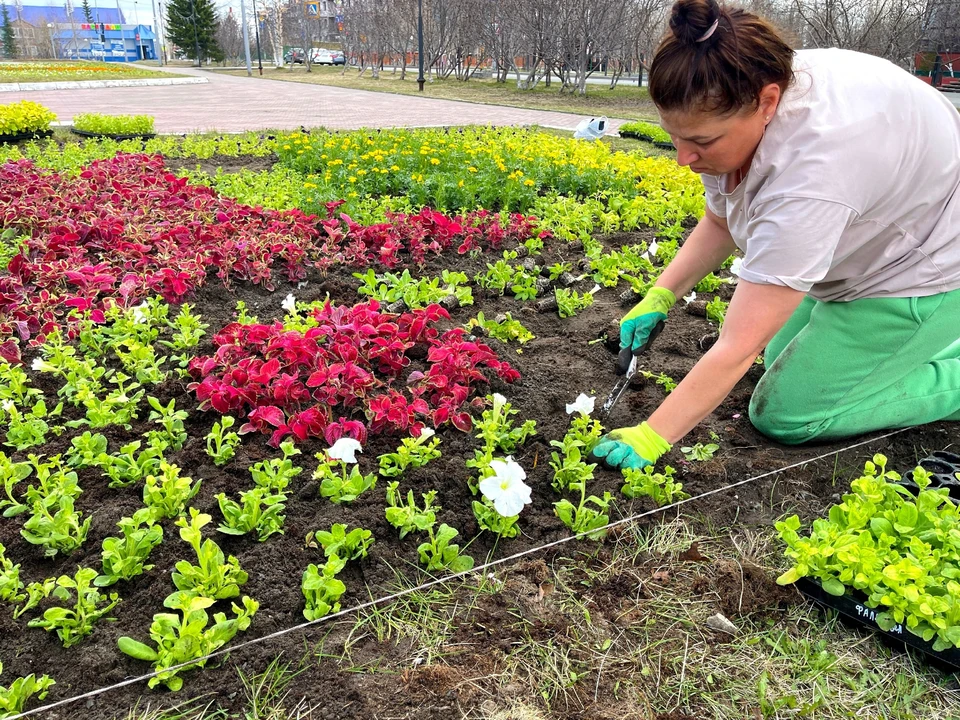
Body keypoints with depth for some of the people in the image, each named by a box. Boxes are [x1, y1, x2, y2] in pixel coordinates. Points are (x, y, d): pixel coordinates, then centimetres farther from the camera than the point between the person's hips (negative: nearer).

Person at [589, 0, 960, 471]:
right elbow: (720, 223, 1)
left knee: (784, 414, -8)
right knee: (782, 360, 18)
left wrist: (652, 437, -32)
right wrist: (659, 297, -10)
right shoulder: (736, 103, -15)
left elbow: (739, 348, -38)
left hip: (922, 273, -8)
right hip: (866, 253, 8)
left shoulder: (809, 173, -41)